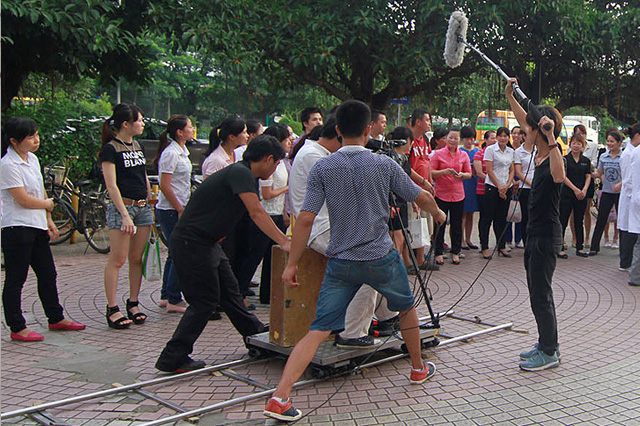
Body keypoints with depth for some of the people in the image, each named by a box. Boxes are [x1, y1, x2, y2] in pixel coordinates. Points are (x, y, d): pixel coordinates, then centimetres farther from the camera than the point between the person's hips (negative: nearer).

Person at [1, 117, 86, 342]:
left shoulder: (33, 159, 11)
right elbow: (23, 200, -19)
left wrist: (49, 221, 14)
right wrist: (47, 204, -2)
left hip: (37, 228, 9)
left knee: (48, 275, 16)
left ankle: (56, 318, 29)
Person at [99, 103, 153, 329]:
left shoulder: (137, 146, 15)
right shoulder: (110, 149, -7)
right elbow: (111, 185, -13)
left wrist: (151, 205, 18)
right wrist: (125, 215, -20)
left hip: (143, 207, 7)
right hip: (121, 207, -7)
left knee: (137, 259, 9)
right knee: (117, 259, -6)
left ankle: (133, 304, 17)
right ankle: (112, 309, 0)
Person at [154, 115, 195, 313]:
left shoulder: (182, 151, 14)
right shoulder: (170, 153, -15)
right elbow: (165, 186, -19)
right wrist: (180, 209, -16)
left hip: (178, 209, 10)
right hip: (170, 211, -10)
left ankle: (166, 296, 23)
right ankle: (174, 300, 2)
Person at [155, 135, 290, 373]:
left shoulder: (244, 175, 14)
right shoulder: (240, 173, -18)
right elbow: (257, 213, -26)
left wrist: (284, 239, 15)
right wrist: (284, 242, -28)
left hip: (207, 243, 10)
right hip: (191, 243, -10)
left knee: (229, 290, 19)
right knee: (204, 301, -4)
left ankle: (258, 335, 34)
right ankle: (172, 359, 2)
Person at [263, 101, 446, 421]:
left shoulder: (322, 168, -5)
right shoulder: (384, 164, -3)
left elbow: (305, 219, -9)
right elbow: (421, 197, 8)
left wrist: (292, 264, -2)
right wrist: (438, 214, 31)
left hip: (341, 262, 0)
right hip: (381, 258, 0)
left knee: (318, 330, -1)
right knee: (406, 308, 27)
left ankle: (279, 397, -11)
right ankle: (419, 368, 45)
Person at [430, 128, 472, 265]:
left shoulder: (463, 155, 8)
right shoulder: (438, 154, -1)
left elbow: (469, 174, 11)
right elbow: (431, 173, -3)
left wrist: (462, 175, -10)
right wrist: (444, 172, -19)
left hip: (458, 195, 3)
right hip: (441, 194, -2)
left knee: (457, 225, 7)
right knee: (440, 225, 2)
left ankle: (455, 253, 18)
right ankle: (439, 253, 11)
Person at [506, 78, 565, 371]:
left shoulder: (554, 155, -20)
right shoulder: (540, 152, 6)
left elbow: (558, 176, -45)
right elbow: (523, 120, 22)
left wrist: (551, 136, -47)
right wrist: (510, 96, 21)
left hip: (546, 237, -10)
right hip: (536, 234, 10)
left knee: (541, 294, -2)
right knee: (538, 292, 17)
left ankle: (549, 353, 10)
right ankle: (547, 344, 29)